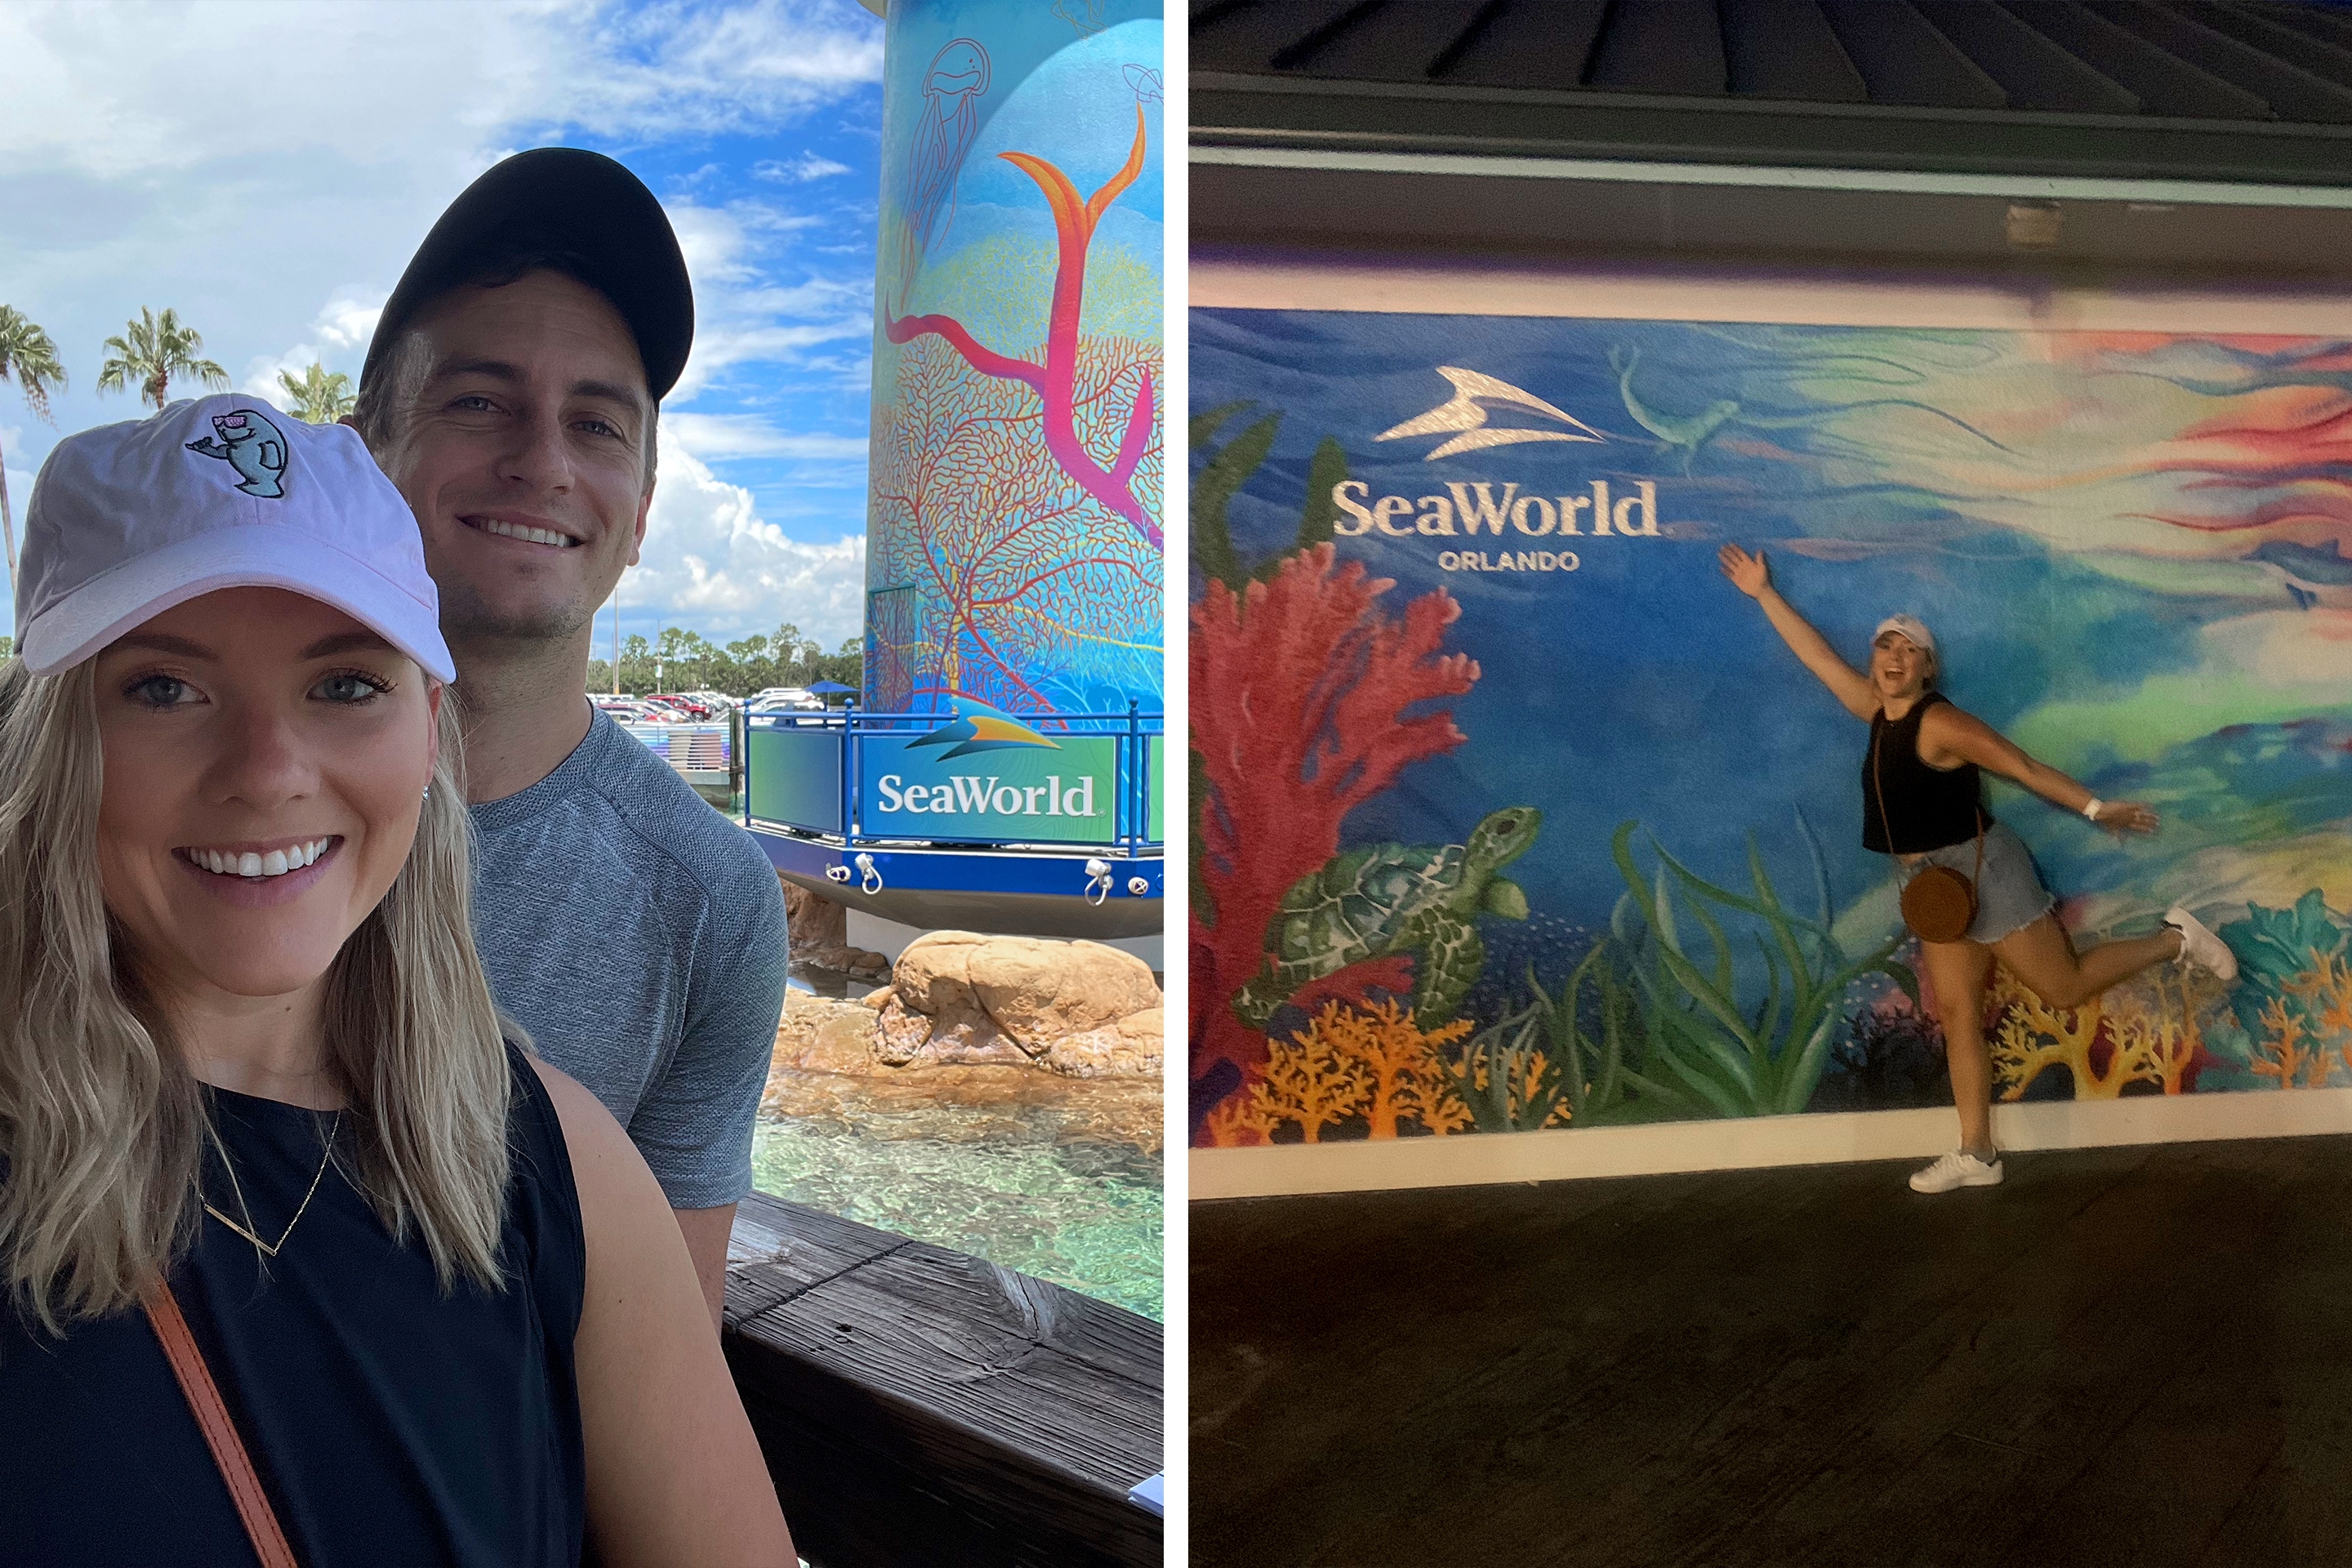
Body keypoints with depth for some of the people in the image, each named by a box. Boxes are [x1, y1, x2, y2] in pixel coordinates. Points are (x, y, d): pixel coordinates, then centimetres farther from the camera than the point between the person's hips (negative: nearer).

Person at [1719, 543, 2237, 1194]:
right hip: (1932, 885, 7)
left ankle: (2176, 939, 24)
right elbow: (1817, 655, 10)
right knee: (1957, 1014, 5)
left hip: (1980, 870, -7)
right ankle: (1976, 1154, 8)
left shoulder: (1941, 723, -17)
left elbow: (2024, 767, -16)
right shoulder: (1878, 712, 4)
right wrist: (1764, 593, 12)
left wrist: (2096, 808, -19)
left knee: (2064, 987, 2)